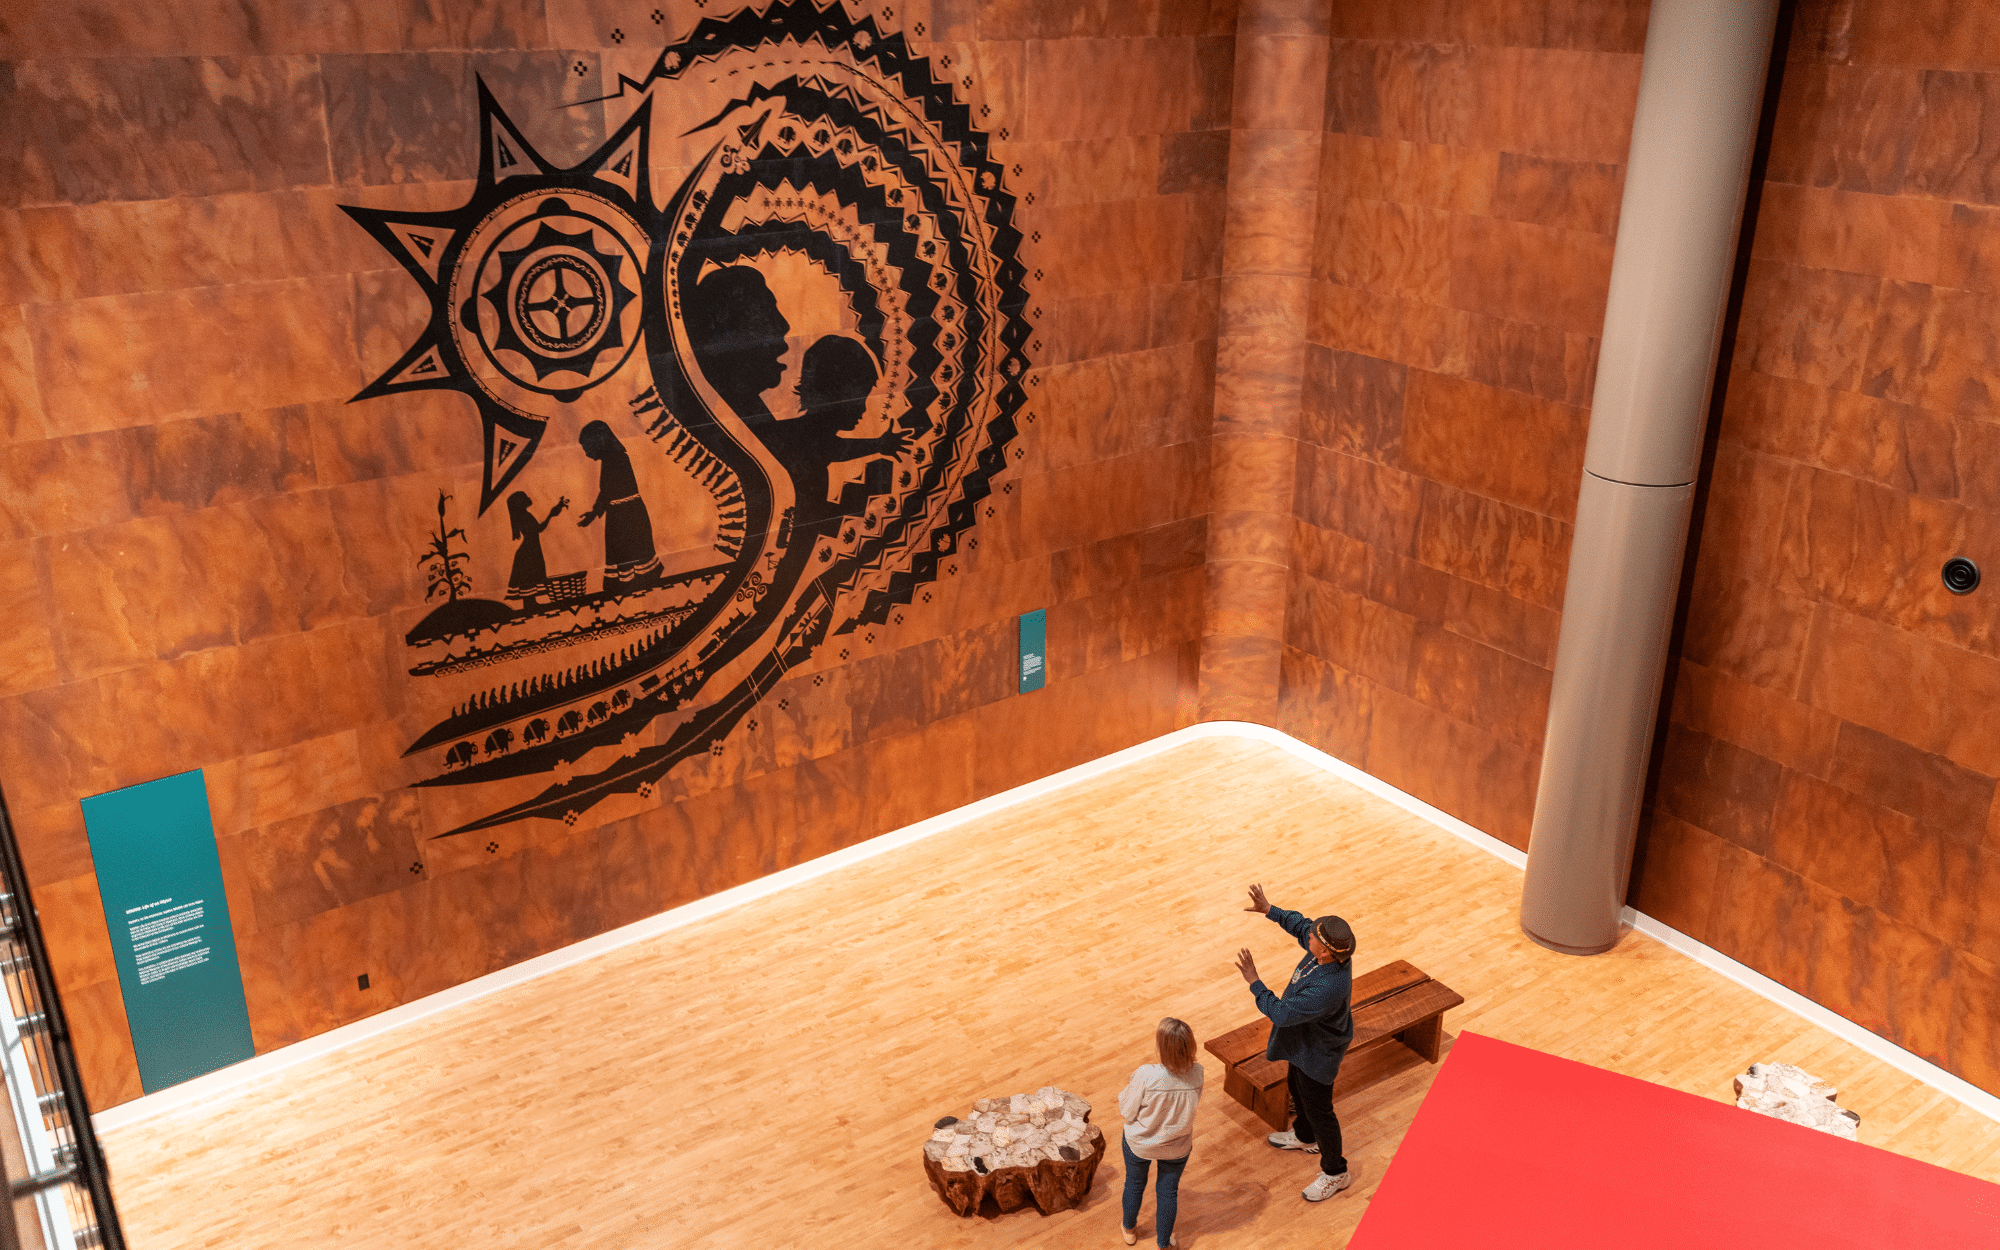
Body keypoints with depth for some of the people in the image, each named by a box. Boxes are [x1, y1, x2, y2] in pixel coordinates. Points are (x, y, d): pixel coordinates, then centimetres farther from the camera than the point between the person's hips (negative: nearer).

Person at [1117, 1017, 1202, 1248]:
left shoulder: (1146, 1076, -36)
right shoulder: (1196, 1073, -25)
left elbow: (1127, 1112, -21)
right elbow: (1192, 1105, -3)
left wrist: (1130, 1085, -4)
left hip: (1139, 1143, -1)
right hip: (1177, 1147, 1)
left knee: (1134, 1184, 27)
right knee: (1169, 1191, 25)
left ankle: (1130, 1230, 52)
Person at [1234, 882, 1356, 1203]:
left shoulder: (1327, 989, -45)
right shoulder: (1331, 951, -20)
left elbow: (1281, 1013, -38)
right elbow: (1300, 925, 2)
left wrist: (1254, 981, -34)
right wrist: (1270, 910, -3)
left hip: (1317, 1054, -9)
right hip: (1304, 1043, 9)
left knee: (1318, 1110, 12)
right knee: (1297, 1089, 32)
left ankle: (1335, 1172, 35)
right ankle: (1305, 1137, 59)